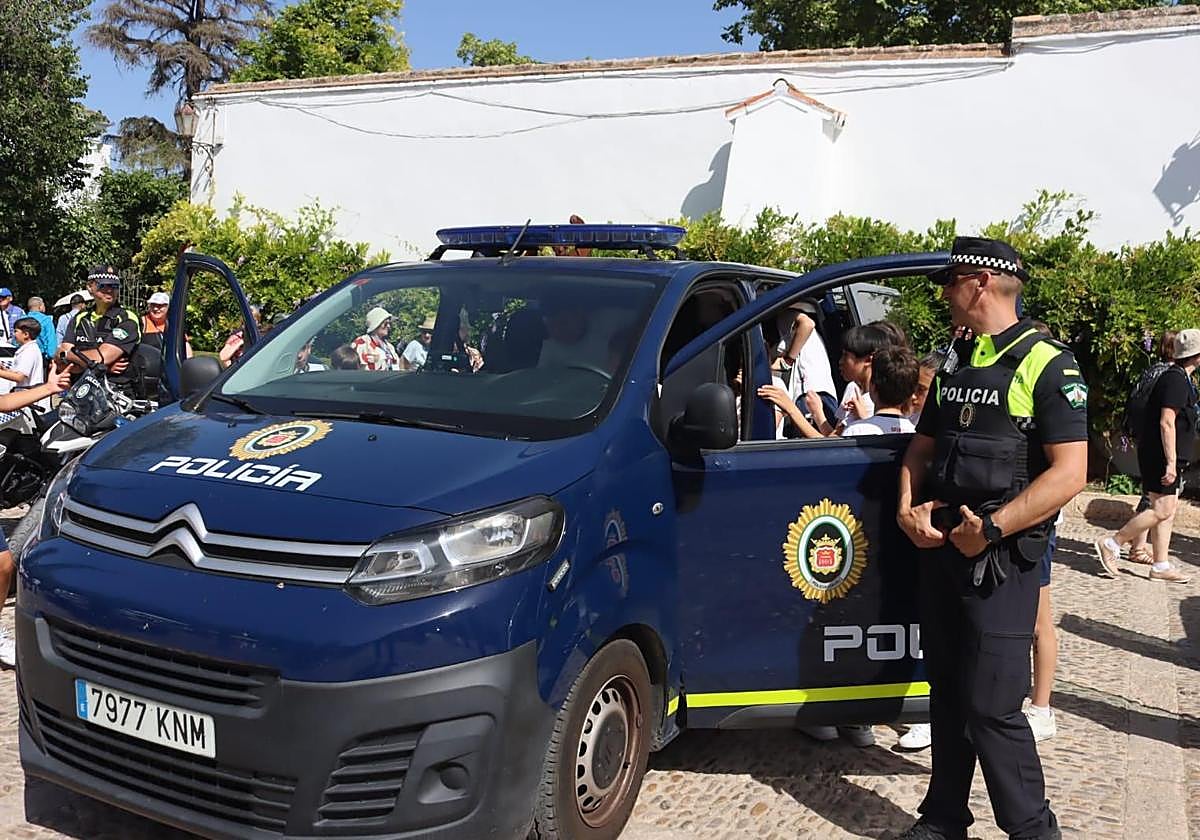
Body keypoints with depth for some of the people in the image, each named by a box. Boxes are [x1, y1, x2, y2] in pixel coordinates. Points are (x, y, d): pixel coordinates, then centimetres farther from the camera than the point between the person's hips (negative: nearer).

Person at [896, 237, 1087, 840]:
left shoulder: (1047, 364, -8)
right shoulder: (954, 363, 14)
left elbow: (1069, 472, -15)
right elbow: (922, 447, 19)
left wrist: (992, 528, -20)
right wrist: (908, 509, 0)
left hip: (1000, 560, -7)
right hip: (939, 546, 7)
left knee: (990, 708, -7)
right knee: (947, 694, 15)